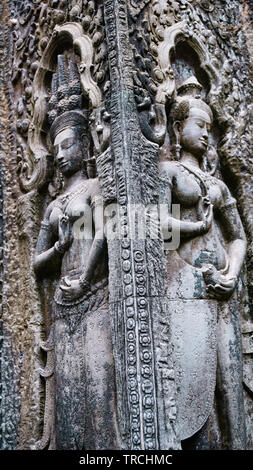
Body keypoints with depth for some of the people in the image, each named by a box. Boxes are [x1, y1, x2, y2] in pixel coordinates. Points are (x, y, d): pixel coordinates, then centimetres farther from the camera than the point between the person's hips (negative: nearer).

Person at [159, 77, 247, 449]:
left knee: (226, 378, 5)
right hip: (186, 284, -6)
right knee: (193, 378, -9)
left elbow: (238, 237, 17)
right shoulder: (167, 170, 6)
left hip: (222, 291, 6)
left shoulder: (218, 184, 22)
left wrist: (233, 272, -1)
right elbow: (159, 224, -11)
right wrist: (200, 226, 1)